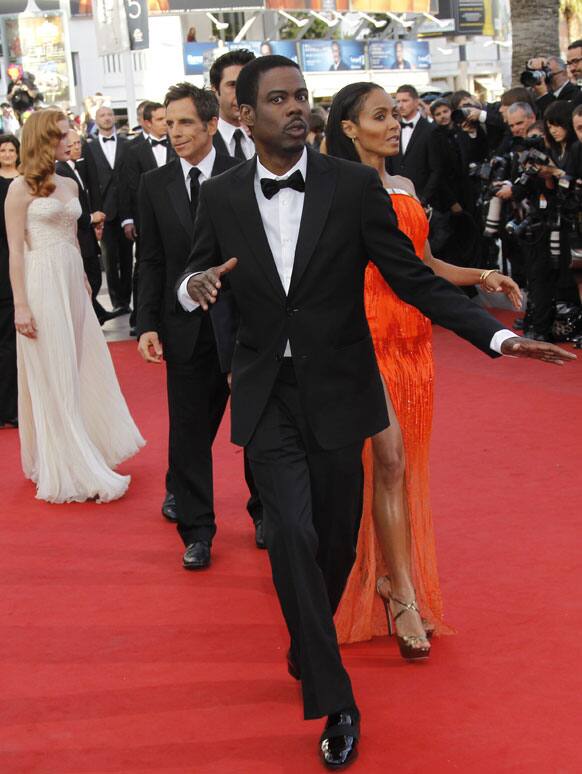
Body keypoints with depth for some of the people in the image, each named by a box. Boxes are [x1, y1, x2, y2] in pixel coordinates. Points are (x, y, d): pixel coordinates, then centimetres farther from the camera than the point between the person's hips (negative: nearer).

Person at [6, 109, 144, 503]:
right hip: (42, 283, -7)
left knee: (85, 370, 11)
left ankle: (84, 458, 25)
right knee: (53, 379, 1)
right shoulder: (22, 188, -7)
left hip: (73, 283, 7)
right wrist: (21, 305, -13)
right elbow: (16, 250, -9)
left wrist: (84, 281, 15)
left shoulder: (69, 185, 11)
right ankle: (70, 471, 9)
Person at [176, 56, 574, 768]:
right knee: (292, 535, -12)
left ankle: (307, 650, 41)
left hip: (337, 390, 0)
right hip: (268, 396, 0)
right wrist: (193, 285, -15)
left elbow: (413, 278, -5)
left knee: (334, 539, 11)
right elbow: (196, 279, 11)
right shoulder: (220, 196, -1)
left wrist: (498, 335, -15)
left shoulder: (355, 186, -7)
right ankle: (334, 702, 1)